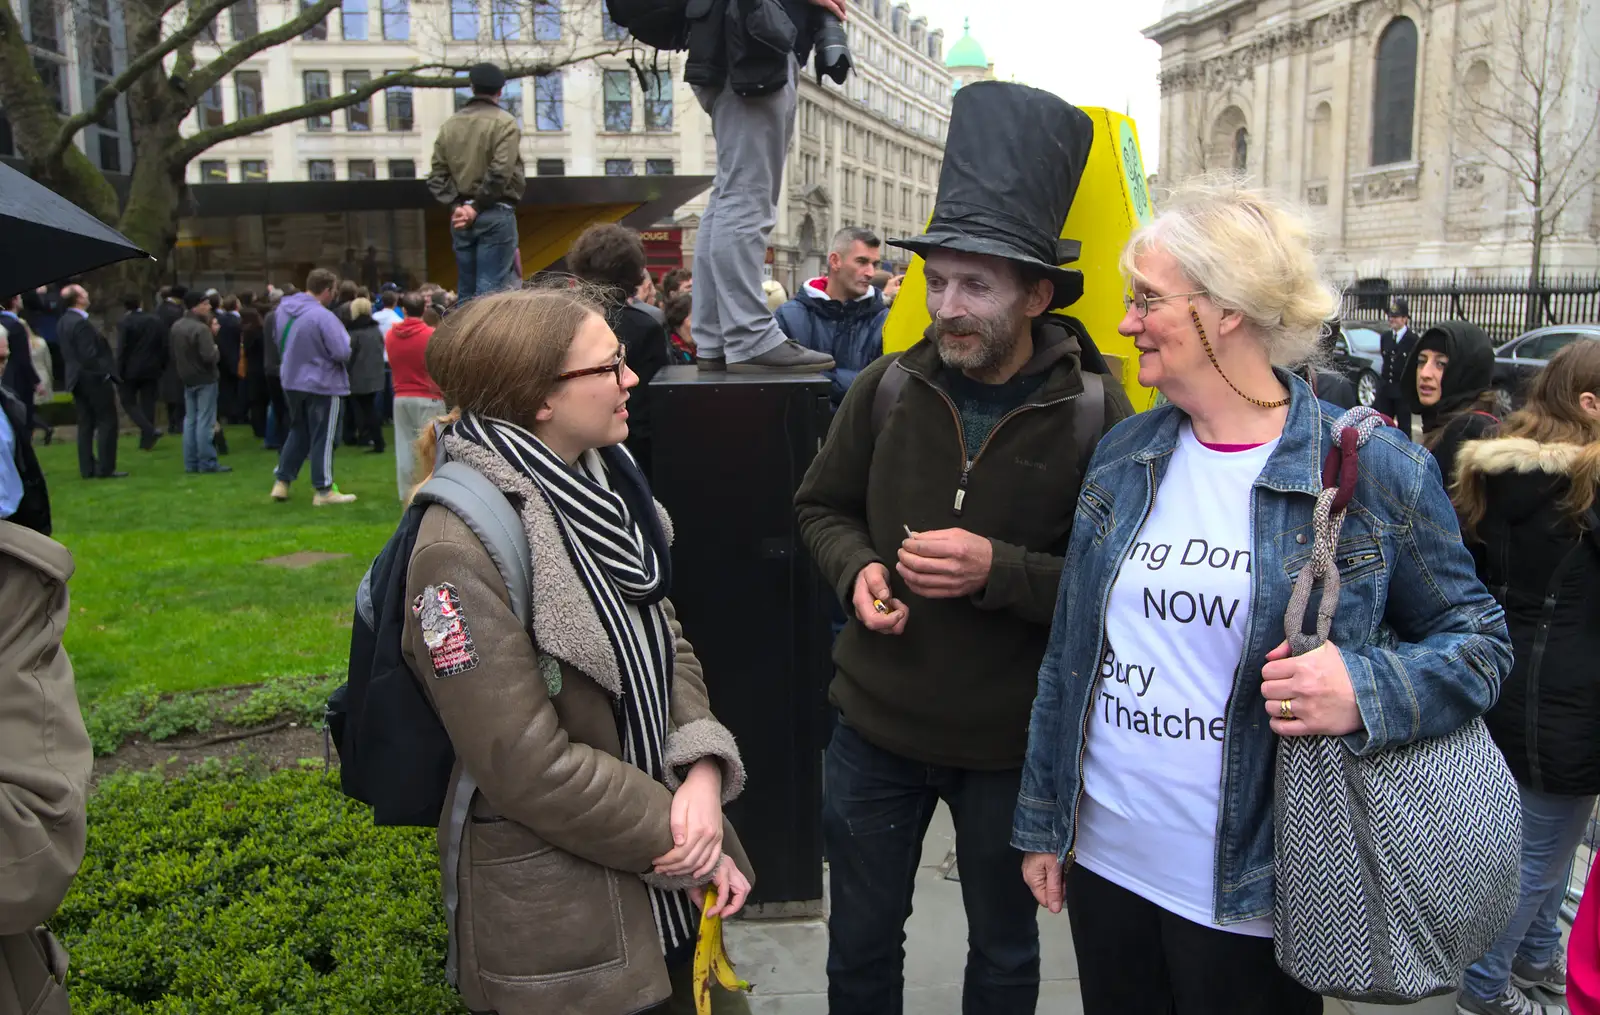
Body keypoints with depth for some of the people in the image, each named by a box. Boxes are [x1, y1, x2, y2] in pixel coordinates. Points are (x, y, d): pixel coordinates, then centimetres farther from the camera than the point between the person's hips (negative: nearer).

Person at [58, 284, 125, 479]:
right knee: (107, 422, -1)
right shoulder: (81, 323, -20)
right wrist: (105, 373, -13)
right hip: (94, 379, -9)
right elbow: (90, 355, -23)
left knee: (85, 424, 11)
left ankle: (87, 468, 13)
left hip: (77, 379, 9)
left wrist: (75, 372, 18)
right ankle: (106, 468, -2)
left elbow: (68, 352, 14)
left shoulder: (64, 321, 9)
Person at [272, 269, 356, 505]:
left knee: (297, 432, 21)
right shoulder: (324, 317, -23)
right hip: (322, 384, -7)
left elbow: (276, 339, 16)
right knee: (322, 438, 3)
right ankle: (323, 490, 10)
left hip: (291, 381, 7)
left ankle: (282, 482, 21)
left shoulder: (282, 309, 1)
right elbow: (343, 353, -23)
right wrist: (343, 335, -4)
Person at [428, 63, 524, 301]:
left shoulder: (450, 124, 11)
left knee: (466, 291, 11)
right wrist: (477, 207, -8)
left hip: (461, 215, 5)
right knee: (490, 289, -6)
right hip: (495, 214, -5)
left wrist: (456, 206, 0)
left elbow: (437, 175, 6)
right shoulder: (504, 122, -5)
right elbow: (500, 172, -16)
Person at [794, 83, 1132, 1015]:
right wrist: (858, 569, -12)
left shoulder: (1094, 412, -15)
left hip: (1011, 738, -2)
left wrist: (999, 571, -26)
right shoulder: (891, 386, -6)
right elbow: (824, 506, 7)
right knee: (861, 938, 21)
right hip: (877, 723, 3)